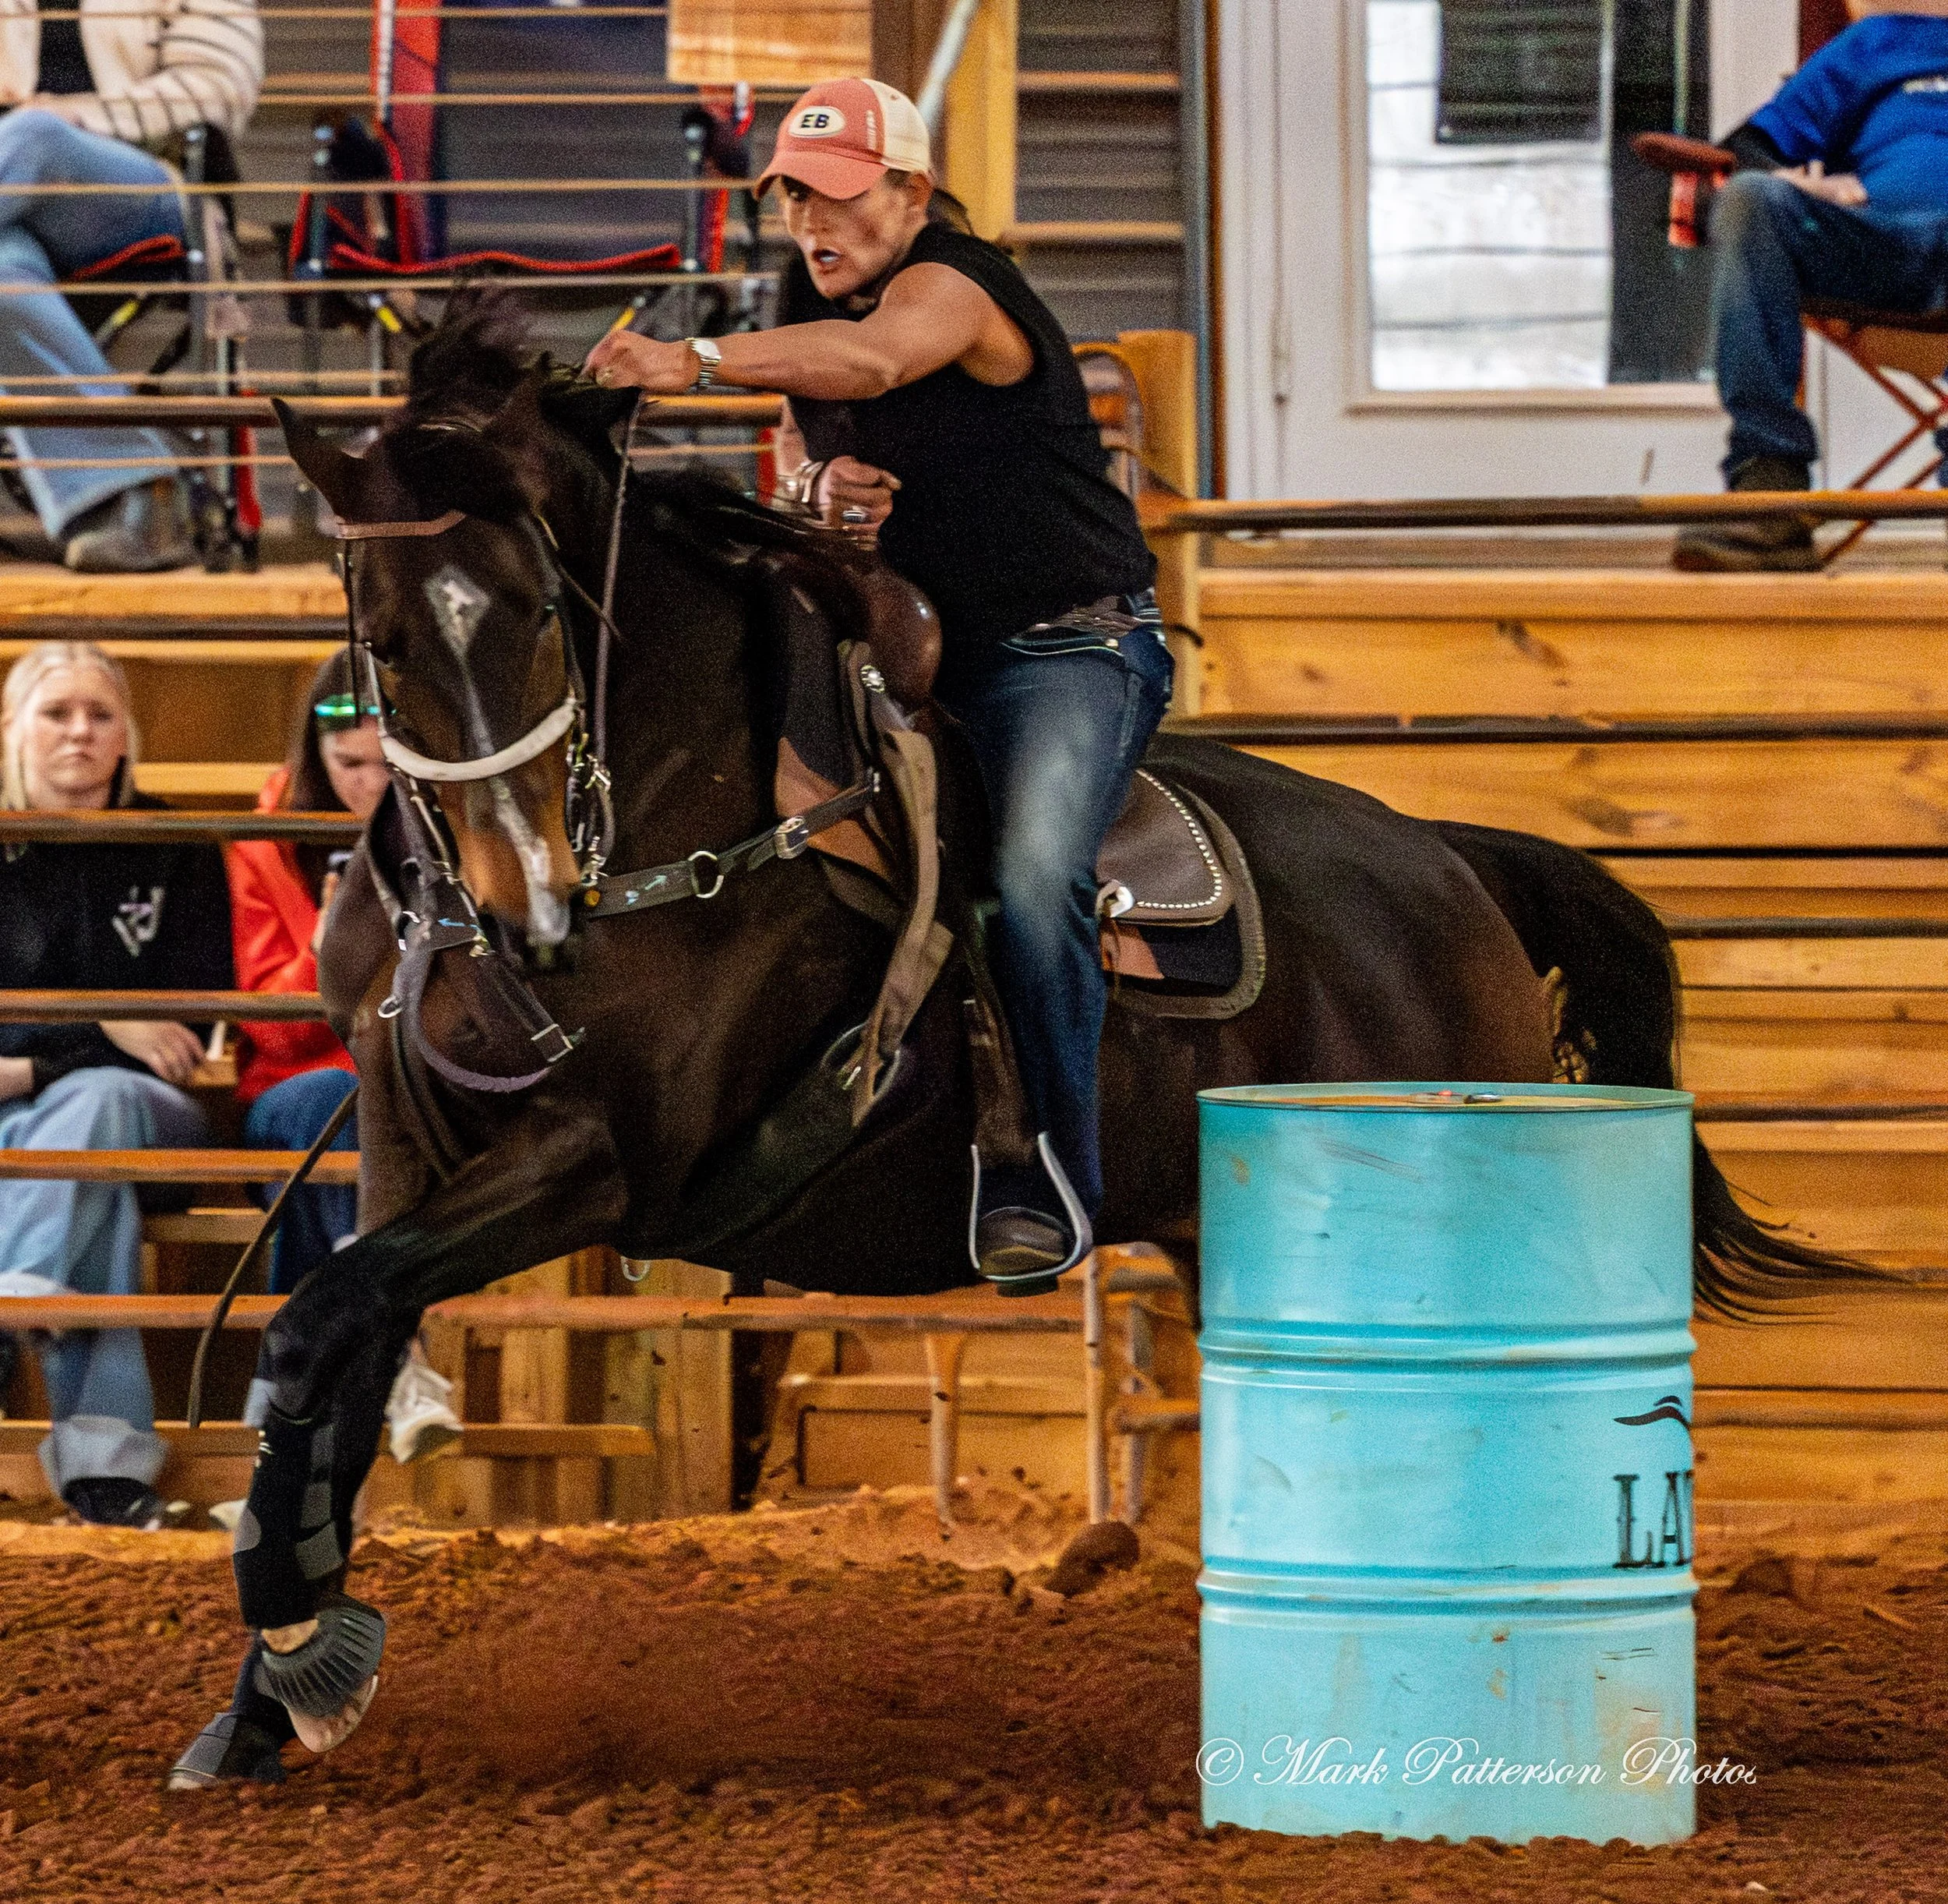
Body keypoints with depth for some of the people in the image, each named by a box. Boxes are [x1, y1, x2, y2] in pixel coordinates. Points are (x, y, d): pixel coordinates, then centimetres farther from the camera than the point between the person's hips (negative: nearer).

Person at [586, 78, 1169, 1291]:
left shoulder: (950, 283, -19)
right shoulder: (812, 305, 8)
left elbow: (873, 360, -42)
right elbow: (812, 436, 20)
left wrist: (701, 362, -57)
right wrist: (823, 486, -7)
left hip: (1068, 650, -9)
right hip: (917, 647, 9)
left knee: (1032, 881, -29)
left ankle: (1048, 1188, -23)